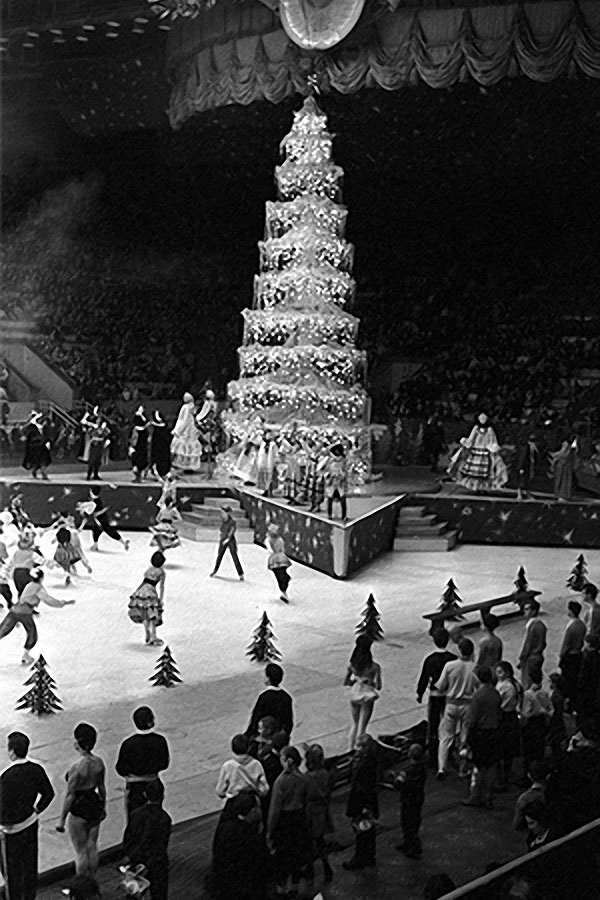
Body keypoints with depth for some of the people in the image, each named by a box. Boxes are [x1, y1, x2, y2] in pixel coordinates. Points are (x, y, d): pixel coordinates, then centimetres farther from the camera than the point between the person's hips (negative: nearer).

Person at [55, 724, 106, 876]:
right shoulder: (99, 762, -6)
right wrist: (103, 807, 21)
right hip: (94, 806, 6)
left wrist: (62, 819, -10)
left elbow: (70, 795, -19)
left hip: (79, 810, -6)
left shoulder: (76, 768, -25)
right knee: (92, 847, 20)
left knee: (80, 851, 9)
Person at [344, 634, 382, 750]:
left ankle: (351, 749, 26)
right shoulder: (374, 667, -18)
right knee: (361, 726, 9)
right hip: (367, 698, -3)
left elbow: (345, 682, -1)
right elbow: (378, 686, -15)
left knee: (355, 724, 22)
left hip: (354, 696, 3)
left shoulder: (352, 664, -10)